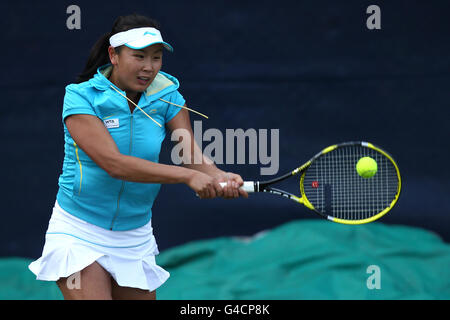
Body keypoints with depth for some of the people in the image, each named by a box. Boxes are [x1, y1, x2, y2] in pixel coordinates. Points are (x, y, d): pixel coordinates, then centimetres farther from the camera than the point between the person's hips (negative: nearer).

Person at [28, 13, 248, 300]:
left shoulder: (166, 95, -2)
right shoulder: (81, 97, -15)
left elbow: (191, 153, -12)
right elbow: (114, 163, -27)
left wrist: (219, 178, -35)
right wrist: (187, 175, -34)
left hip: (136, 239, 5)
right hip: (79, 233, -5)